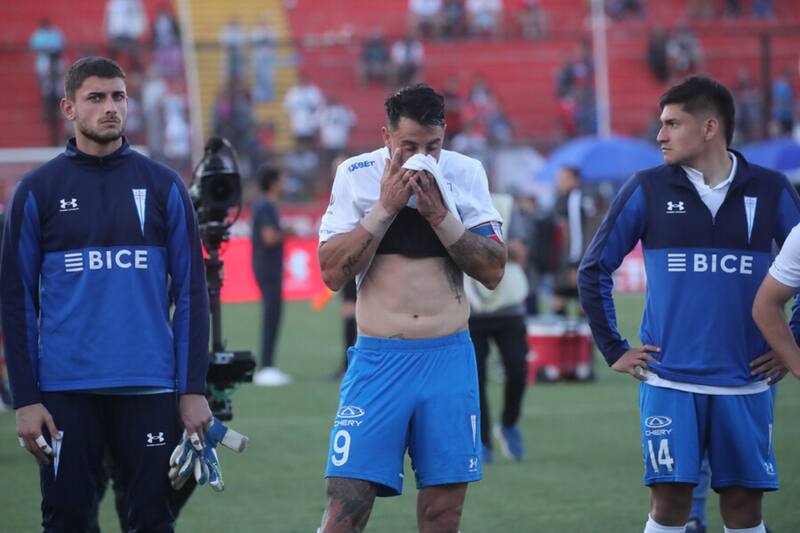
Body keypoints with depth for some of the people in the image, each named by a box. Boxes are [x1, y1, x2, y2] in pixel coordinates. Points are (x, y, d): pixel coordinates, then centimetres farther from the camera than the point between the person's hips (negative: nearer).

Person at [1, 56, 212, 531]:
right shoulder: (39, 190, 3)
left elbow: (190, 291, 6)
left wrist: (194, 388, -2)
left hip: (149, 386, 1)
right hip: (65, 391, 0)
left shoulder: (163, 186, 5)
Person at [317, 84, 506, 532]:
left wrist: (439, 214, -13)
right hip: (378, 359, -1)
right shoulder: (356, 175, -1)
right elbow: (333, 273, -7)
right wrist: (385, 207, -14)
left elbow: (493, 271, -2)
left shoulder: (466, 174, 2)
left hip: (450, 360, 2)